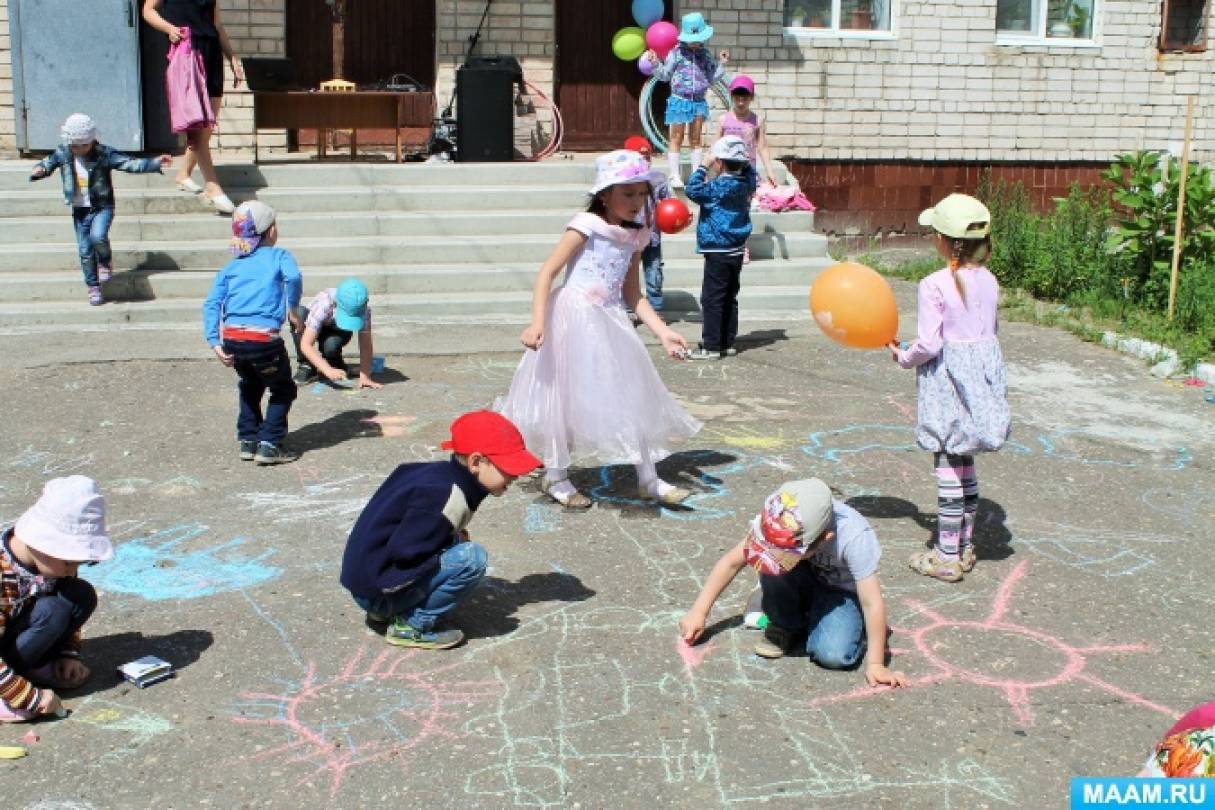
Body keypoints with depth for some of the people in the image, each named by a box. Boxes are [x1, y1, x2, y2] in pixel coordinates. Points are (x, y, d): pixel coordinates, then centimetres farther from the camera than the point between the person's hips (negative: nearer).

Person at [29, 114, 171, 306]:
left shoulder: (104, 154, -11)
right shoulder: (63, 154, -2)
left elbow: (129, 164, -14)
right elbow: (47, 163, 9)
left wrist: (155, 163, -25)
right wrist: (39, 170, -15)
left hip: (102, 207, -3)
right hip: (79, 210, 4)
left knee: (98, 236, -29)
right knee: (85, 250, 6)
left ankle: (105, 263, 3)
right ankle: (93, 288, 21)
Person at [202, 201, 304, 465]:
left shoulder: (231, 267, 20)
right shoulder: (278, 256, 9)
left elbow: (211, 303, 8)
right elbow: (293, 277, -15)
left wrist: (214, 343, 3)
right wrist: (293, 310, -2)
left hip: (231, 340, 5)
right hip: (264, 339, -5)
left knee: (250, 385, 31)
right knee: (283, 389, 17)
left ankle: (248, 440, 29)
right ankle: (269, 445, 6)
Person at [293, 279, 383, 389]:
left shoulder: (364, 310, -32)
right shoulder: (323, 304, -39)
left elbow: (366, 346, -27)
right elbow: (305, 345, -42)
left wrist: (364, 377, -40)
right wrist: (328, 370, -53)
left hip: (337, 332, 1)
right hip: (314, 329, -1)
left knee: (331, 345, -35)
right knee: (299, 313, -34)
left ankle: (335, 362, 1)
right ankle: (306, 366, -18)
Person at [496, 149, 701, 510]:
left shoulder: (635, 237, 7)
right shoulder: (586, 226, -11)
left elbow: (632, 294, 13)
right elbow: (547, 272, -14)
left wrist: (663, 331, 6)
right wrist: (537, 322, -25)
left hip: (610, 324, 6)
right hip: (574, 319, -6)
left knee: (633, 396, 6)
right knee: (570, 396, 2)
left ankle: (648, 479, 15)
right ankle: (556, 476, 19)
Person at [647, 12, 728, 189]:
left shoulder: (705, 54, 7)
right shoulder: (676, 52, -3)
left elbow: (712, 78, 13)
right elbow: (664, 75, 2)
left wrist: (722, 64, 2)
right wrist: (655, 63, -13)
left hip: (699, 102, 3)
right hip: (679, 100, -3)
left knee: (695, 139, 10)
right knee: (676, 139, 0)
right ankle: (675, 176, 3)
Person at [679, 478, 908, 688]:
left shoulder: (854, 538, -38)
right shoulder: (773, 525, -28)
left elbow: (872, 603, -32)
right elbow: (732, 561, -15)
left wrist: (875, 665, -32)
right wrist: (699, 612, -15)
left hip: (842, 593, -3)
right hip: (806, 583, 3)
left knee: (832, 655, -30)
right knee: (772, 567, -31)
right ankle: (784, 625, -4)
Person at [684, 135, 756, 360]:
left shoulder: (721, 186, -16)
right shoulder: (745, 183, 8)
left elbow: (694, 190, -25)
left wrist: (703, 166, -16)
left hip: (719, 251, -8)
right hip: (736, 251, 9)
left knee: (711, 299, -5)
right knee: (729, 299, 14)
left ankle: (711, 346, -6)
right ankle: (728, 343, 19)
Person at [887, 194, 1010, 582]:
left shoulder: (935, 285, -18)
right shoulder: (988, 280, 3)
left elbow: (928, 344, -18)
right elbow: (991, 331, 13)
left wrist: (903, 356, 1)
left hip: (948, 379, -7)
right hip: (983, 371, 7)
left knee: (948, 469, 0)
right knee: (965, 466, 17)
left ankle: (946, 556, 7)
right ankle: (965, 546, 26)